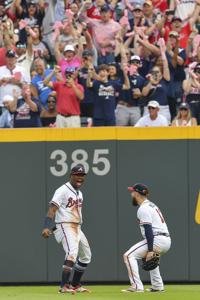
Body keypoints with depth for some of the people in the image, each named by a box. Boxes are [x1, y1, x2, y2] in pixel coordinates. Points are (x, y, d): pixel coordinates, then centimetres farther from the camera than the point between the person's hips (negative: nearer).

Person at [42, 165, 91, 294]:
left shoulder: (79, 193, 16)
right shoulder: (63, 190, -11)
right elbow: (52, 209, -20)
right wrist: (47, 227, -32)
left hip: (77, 228, 10)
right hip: (65, 226, -10)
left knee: (86, 256, 16)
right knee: (72, 253, -27)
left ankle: (75, 284, 27)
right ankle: (64, 286, -31)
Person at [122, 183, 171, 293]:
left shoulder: (143, 209, -8)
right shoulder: (151, 205, 23)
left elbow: (148, 230, -18)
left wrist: (150, 250, -23)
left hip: (157, 239, -10)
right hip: (166, 241, 10)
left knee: (129, 256, -11)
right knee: (149, 257, 37)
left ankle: (137, 286, -19)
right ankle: (158, 286, 31)